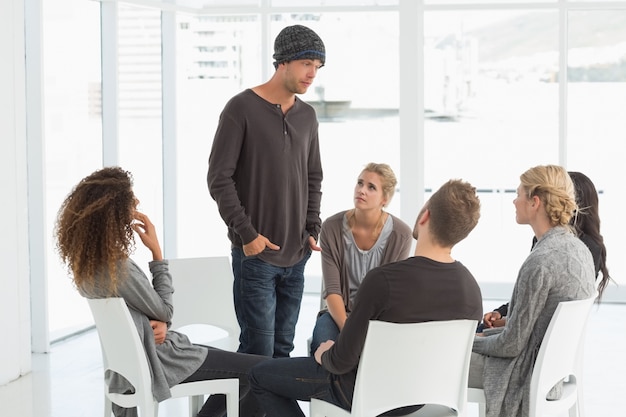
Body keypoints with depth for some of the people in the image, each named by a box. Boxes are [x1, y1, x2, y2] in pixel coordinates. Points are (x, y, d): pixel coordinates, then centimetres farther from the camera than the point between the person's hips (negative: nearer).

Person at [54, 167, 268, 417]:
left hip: (135, 352, 9)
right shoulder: (116, 267, -28)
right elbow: (164, 310, -13)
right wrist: (156, 250, -12)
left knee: (237, 369, 21)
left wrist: (159, 323, -11)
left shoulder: (88, 256, 0)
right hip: (158, 361, -9)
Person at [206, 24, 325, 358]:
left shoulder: (307, 116, 11)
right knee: (259, 352, -6)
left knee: (283, 349, 9)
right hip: (255, 254, -6)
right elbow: (219, 178, -10)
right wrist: (246, 233, -13)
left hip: (296, 255, 6)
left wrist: (312, 229, 7)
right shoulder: (241, 109, -8)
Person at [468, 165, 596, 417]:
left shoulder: (540, 261, -26)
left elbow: (511, 344, -21)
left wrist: (473, 341, -3)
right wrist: (487, 335, 14)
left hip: (528, 376, -9)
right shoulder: (578, 248, 2)